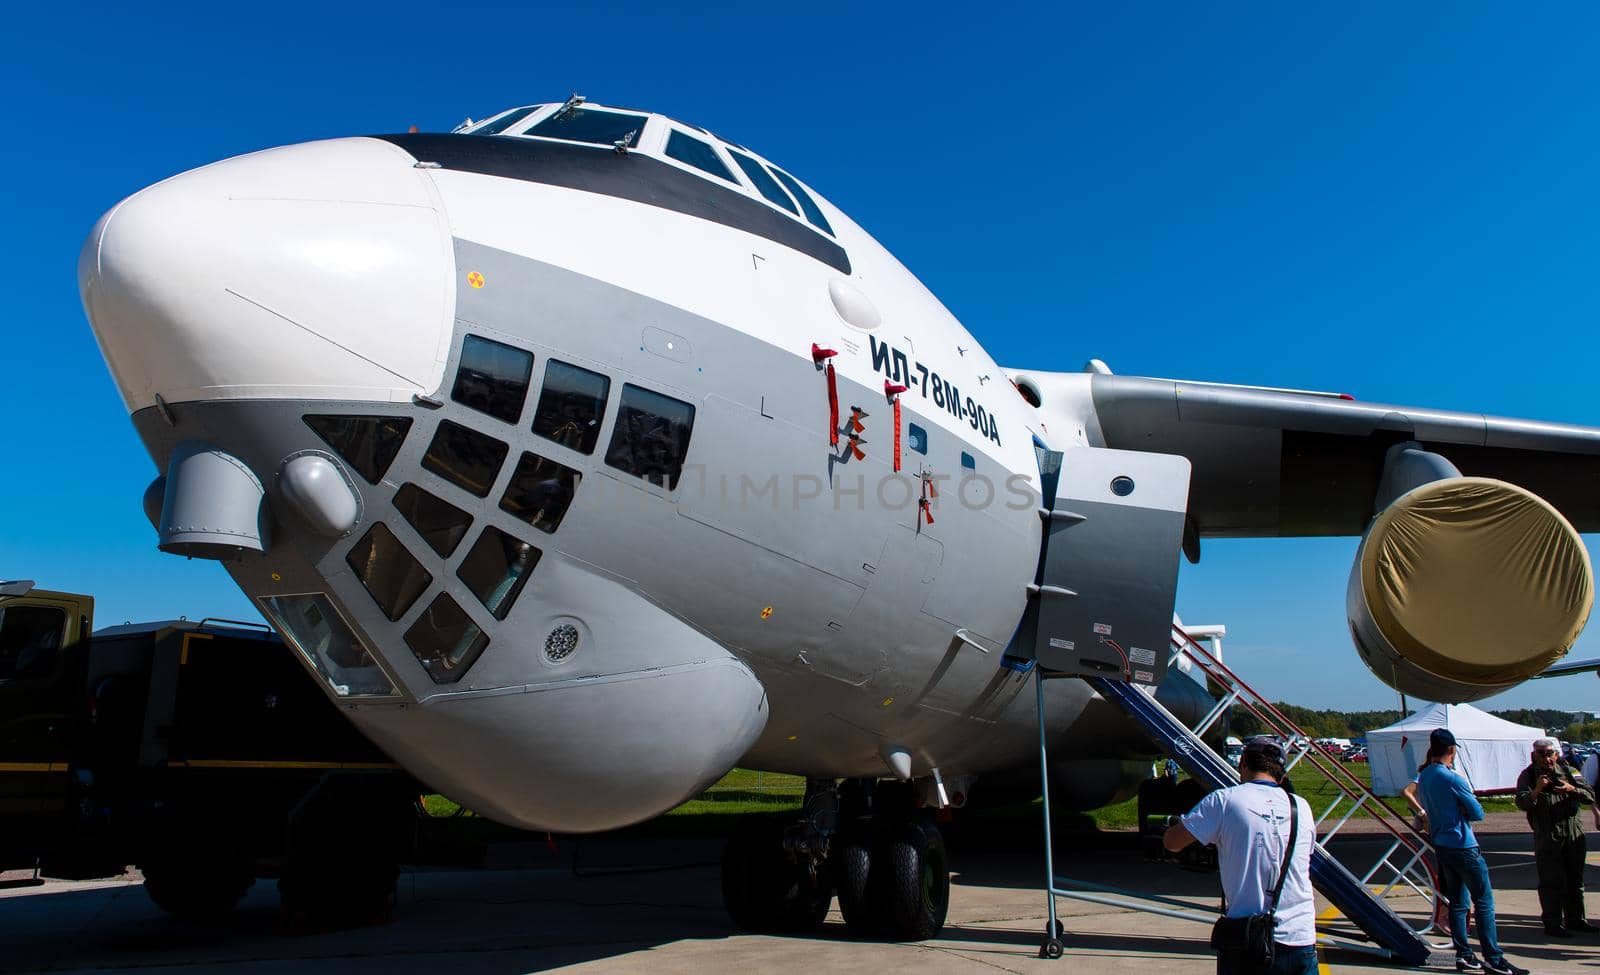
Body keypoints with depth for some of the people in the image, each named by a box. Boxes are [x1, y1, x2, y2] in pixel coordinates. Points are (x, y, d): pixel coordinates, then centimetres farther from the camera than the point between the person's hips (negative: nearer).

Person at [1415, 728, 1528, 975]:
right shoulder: (1454, 779, -16)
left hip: (1441, 847, 8)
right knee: (1484, 901, -2)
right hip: (1463, 847, -7)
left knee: (1458, 903, 12)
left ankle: (1463, 955, 13)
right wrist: (1463, 812, 7)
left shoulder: (1422, 778, 7)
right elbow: (1477, 813, -11)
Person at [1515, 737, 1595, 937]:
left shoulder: (1568, 771, 7)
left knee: (1575, 879, 13)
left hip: (1574, 834, 4)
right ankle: (1553, 923, 1)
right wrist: (1536, 790, -30)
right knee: (1552, 881, -4)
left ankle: (1575, 919, 26)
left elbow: (1590, 797, 1)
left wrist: (1572, 789, -19)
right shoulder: (1528, 775, -3)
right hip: (1547, 836, -4)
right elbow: (1522, 804, -13)